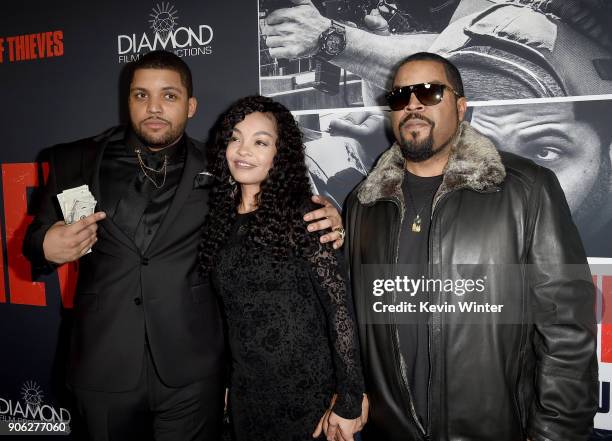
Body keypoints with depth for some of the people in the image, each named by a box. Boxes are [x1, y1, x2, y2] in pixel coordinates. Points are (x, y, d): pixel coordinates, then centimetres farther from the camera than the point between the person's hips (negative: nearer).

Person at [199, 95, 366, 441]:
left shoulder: (302, 216, -14)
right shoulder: (221, 217, 1)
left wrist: (349, 402, -15)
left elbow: (340, 308, -15)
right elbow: (229, 309, 7)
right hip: (245, 394, 5)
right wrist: (225, 383, 7)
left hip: (308, 395, -4)